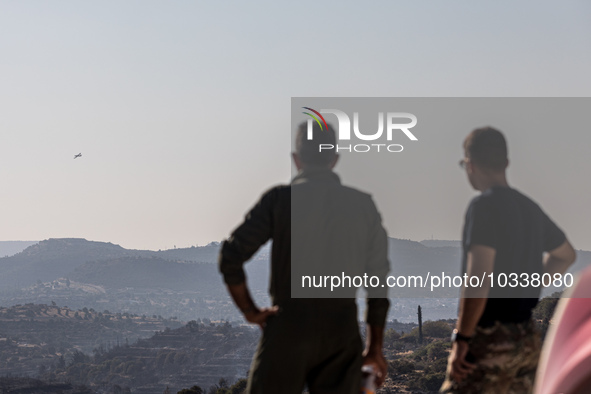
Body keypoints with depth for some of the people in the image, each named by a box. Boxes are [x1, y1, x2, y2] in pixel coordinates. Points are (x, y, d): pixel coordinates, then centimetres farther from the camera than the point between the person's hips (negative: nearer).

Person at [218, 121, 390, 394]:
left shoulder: (280, 199, -1)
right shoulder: (363, 205, 8)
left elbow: (231, 258, -7)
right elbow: (379, 281, 10)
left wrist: (250, 311, 5)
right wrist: (374, 347, 17)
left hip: (290, 322, -2)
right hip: (343, 325, 3)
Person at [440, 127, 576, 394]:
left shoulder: (484, 206, -13)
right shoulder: (530, 208, 12)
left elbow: (479, 279, -22)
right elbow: (565, 255, 31)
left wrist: (461, 338, -20)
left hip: (489, 339, -8)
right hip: (527, 339, 8)